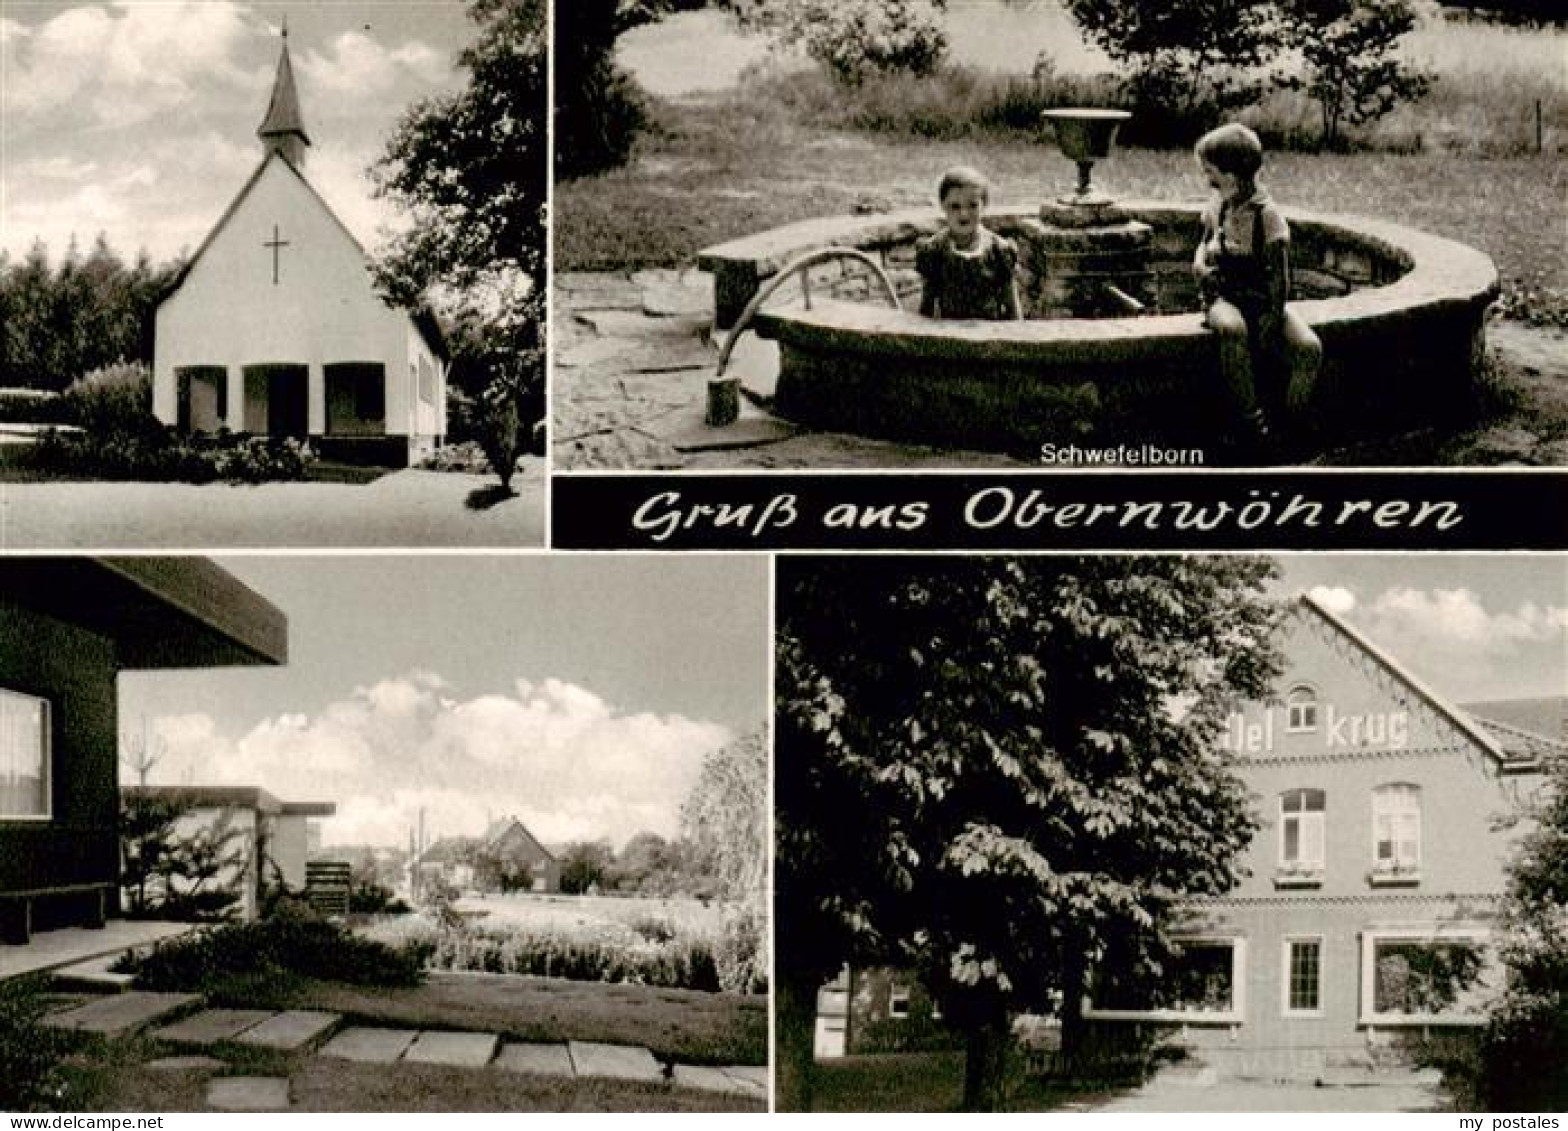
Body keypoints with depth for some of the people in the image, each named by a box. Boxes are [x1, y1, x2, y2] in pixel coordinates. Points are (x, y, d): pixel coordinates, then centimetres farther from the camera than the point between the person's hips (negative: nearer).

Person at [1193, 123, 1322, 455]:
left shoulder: (1267, 215, -15)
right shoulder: (1216, 208, 0)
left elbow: (1280, 279, -14)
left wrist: (1266, 333, -20)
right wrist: (1199, 264, -2)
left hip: (1262, 301, -2)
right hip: (1224, 299, 2)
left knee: (1309, 348, -29)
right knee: (1231, 329, -37)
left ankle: (1288, 427, -13)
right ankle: (1253, 420, -29)